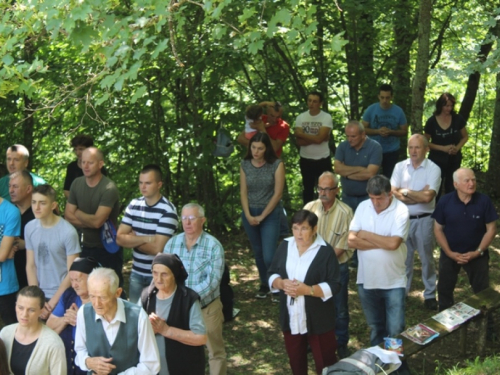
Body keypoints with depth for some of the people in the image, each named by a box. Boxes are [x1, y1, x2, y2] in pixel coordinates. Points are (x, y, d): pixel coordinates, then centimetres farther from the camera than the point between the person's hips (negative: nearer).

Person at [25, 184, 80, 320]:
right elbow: (30, 266, 3)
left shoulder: (68, 232, -15)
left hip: (62, 297, -4)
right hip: (39, 295, 4)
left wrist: (52, 303, -10)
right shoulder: (30, 227, -2)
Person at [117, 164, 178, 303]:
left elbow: (157, 249, -20)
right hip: (136, 273, 5)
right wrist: (147, 238, -16)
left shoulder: (167, 210, -15)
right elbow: (120, 238, -3)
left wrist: (133, 239, -6)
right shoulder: (134, 205, 2)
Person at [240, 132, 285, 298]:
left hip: (270, 214, -3)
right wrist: (248, 215, -9)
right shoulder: (245, 165, 1)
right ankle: (264, 285, 29)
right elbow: (243, 192, 2)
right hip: (249, 214, 4)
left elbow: (277, 194, -10)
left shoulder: (276, 165, -10)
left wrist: (262, 216, -9)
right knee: (258, 253, 12)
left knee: (269, 256, -11)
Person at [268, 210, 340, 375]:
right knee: (295, 359, 21)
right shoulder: (284, 246, 2)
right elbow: (272, 274, 7)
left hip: (318, 319, -5)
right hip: (290, 317, 5)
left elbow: (334, 286, -15)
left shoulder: (325, 251, -13)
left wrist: (307, 289, -27)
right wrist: (282, 283, -16)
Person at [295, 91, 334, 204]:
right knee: (307, 189, 16)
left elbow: (319, 138, -23)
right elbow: (299, 141, -11)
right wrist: (314, 138, -21)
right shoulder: (300, 117, -2)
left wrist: (301, 134, -13)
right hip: (305, 160, 3)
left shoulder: (326, 117, -11)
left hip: (323, 160, -3)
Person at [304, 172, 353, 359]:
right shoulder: (309, 207, -6)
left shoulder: (345, 212, -16)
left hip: (337, 267, -3)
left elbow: (343, 245, -15)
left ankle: (341, 343, 29)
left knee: (339, 309, 12)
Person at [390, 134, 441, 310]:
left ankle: (430, 295, 22)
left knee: (427, 258, 10)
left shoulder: (433, 169, -9)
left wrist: (405, 192, -9)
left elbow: (427, 197, -20)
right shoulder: (400, 167, 1)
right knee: (403, 257, 14)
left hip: (424, 220, -3)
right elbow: (392, 193, -9)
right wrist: (419, 195, -14)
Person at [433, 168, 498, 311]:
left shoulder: (484, 201, -13)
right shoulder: (445, 201, -12)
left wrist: (478, 252, -15)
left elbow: (491, 229, -7)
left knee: (483, 291, 7)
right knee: (444, 289, 13)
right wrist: (449, 253, -13)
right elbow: (438, 229, -6)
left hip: (477, 254, -1)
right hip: (450, 254, 1)